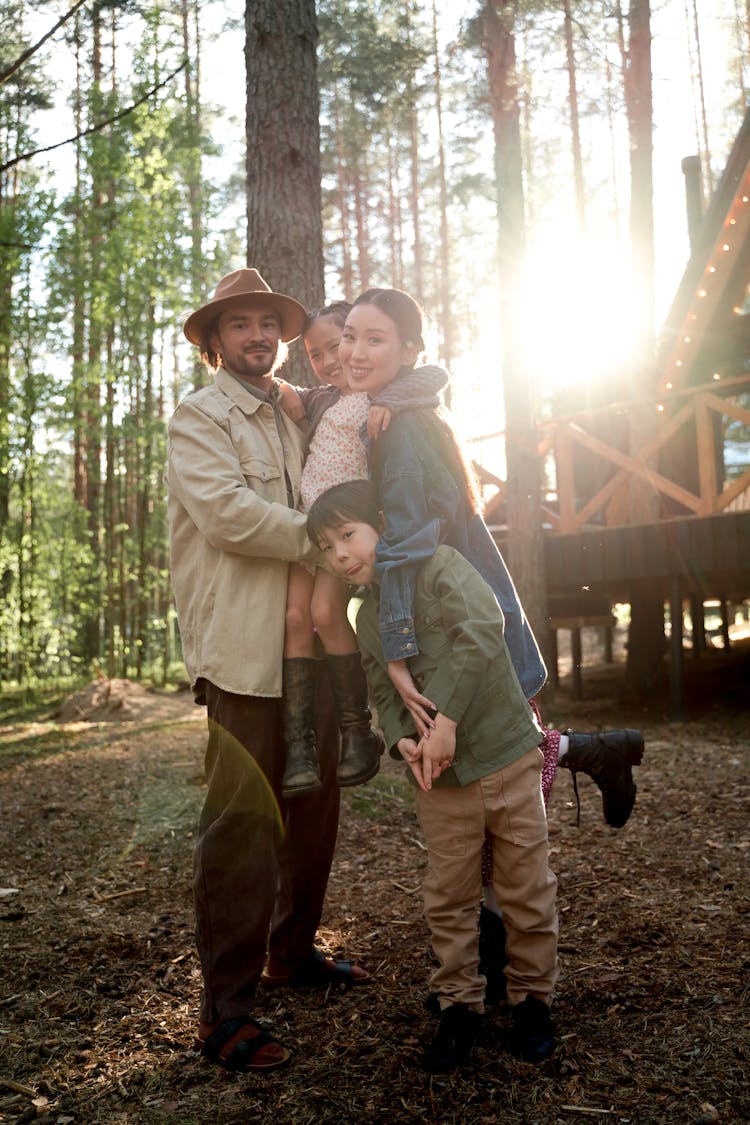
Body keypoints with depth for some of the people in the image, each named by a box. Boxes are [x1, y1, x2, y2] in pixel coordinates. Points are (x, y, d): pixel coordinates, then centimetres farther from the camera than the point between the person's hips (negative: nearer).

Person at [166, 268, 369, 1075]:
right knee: (243, 826, -5)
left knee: (314, 813, 15)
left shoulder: (296, 419, 23)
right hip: (246, 652, -7)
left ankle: (292, 951, 33)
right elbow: (228, 514, -16)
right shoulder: (197, 417, -1)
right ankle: (225, 1012, 8)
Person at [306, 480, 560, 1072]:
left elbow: (482, 631, -22)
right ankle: (460, 1001, 30)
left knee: (526, 884, 10)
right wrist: (404, 740, -11)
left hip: (507, 754, -4)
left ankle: (532, 995, 30)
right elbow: (385, 693, 12)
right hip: (441, 779, 4)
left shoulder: (438, 565, -9)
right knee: (448, 895, 10)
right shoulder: (367, 619, 9)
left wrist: (446, 718, -23)